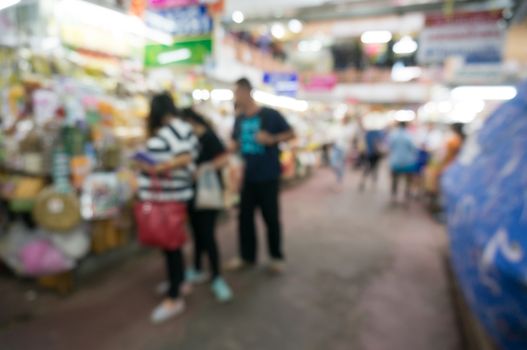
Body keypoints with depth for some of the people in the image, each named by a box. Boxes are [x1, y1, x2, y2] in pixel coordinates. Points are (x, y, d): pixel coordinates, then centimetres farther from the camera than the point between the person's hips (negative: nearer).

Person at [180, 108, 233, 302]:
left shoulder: (209, 137, -13)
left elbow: (225, 158, -21)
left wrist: (207, 166, -34)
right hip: (192, 193, 7)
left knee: (208, 235, -6)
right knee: (197, 232, 17)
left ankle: (216, 278, 6)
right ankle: (198, 270, 32)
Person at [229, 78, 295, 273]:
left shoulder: (270, 115, -9)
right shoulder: (239, 120, 7)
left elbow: (291, 134, -4)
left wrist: (271, 138, -20)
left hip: (268, 176, -5)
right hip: (248, 176, 5)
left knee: (271, 216, 6)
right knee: (245, 216, 10)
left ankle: (276, 256, 25)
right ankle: (247, 256, 26)